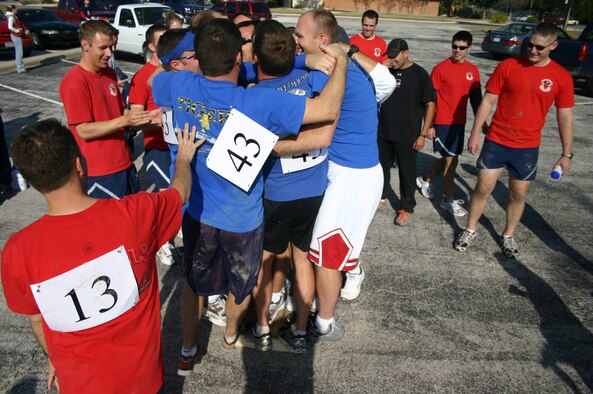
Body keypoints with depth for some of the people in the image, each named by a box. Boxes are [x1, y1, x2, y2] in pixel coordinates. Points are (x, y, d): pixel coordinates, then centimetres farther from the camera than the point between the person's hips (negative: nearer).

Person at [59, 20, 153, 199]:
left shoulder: (110, 73, 10)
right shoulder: (74, 81, -14)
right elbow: (84, 131, -17)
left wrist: (145, 119, -3)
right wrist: (124, 120, -24)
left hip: (124, 164, 7)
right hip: (99, 173, -7)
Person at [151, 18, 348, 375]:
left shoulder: (181, 86, -14)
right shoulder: (260, 102, -27)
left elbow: (153, 79, 11)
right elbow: (329, 109, -26)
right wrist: (341, 60, -12)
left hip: (197, 211, 3)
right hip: (242, 218, -3)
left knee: (194, 281, 25)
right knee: (241, 284, 26)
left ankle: (188, 353, 40)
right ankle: (232, 334, 53)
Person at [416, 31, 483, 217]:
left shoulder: (473, 70, 6)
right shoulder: (441, 68, -10)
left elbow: (476, 97, 12)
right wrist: (429, 125, -11)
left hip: (459, 122, 6)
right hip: (443, 122, -6)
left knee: (448, 158, 16)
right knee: (451, 160, -3)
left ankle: (425, 180, 39)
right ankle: (448, 200, 12)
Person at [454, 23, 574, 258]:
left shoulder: (561, 77, -3)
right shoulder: (508, 66, -5)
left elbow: (565, 117, 3)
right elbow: (488, 101, -2)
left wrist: (566, 153, 3)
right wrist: (475, 134, -4)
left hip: (528, 147, 1)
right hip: (496, 141, -1)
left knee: (518, 194, 11)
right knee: (483, 188, 4)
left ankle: (508, 236, 31)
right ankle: (470, 230, 23)